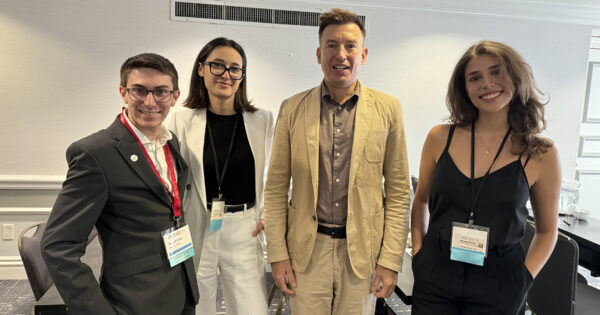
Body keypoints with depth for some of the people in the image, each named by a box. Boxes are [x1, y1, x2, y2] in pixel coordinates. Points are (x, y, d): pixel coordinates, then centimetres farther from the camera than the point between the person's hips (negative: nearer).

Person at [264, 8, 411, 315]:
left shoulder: (387, 109, -2)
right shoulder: (292, 109, -1)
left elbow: (398, 190, 0)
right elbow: (276, 188, 1)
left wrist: (391, 260, -3)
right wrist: (278, 254, -2)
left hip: (362, 250, 0)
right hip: (307, 249, 0)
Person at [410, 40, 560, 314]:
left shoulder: (542, 155, -5)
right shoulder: (440, 138, -3)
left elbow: (546, 231, 6)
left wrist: (524, 278, -5)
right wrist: (418, 250, 1)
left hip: (498, 287, 0)